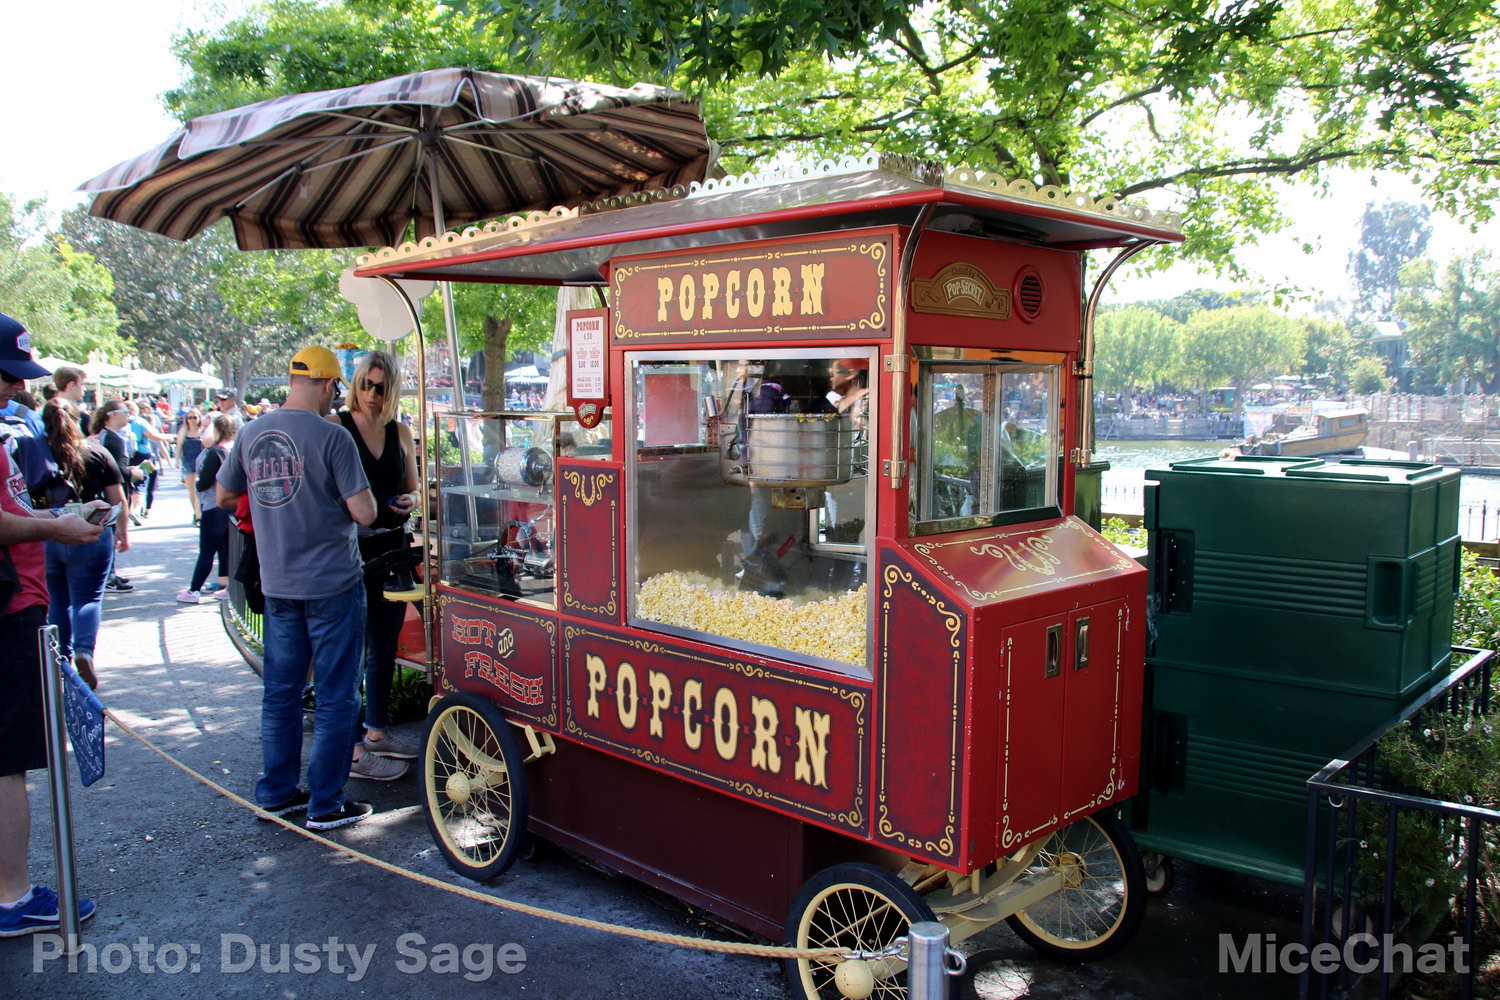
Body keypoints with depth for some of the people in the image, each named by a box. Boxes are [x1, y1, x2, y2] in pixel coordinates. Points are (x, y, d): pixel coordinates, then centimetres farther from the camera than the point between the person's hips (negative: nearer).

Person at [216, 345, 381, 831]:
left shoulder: (251, 435, 2)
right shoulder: (331, 436, -16)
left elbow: (223, 496, 15)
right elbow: (364, 513, -17)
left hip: (277, 584, 6)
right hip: (332, 583, -6)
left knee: (280, 691, 16)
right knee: (336, 696, 4)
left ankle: (276, 792, 25)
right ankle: (326, 804, 9)